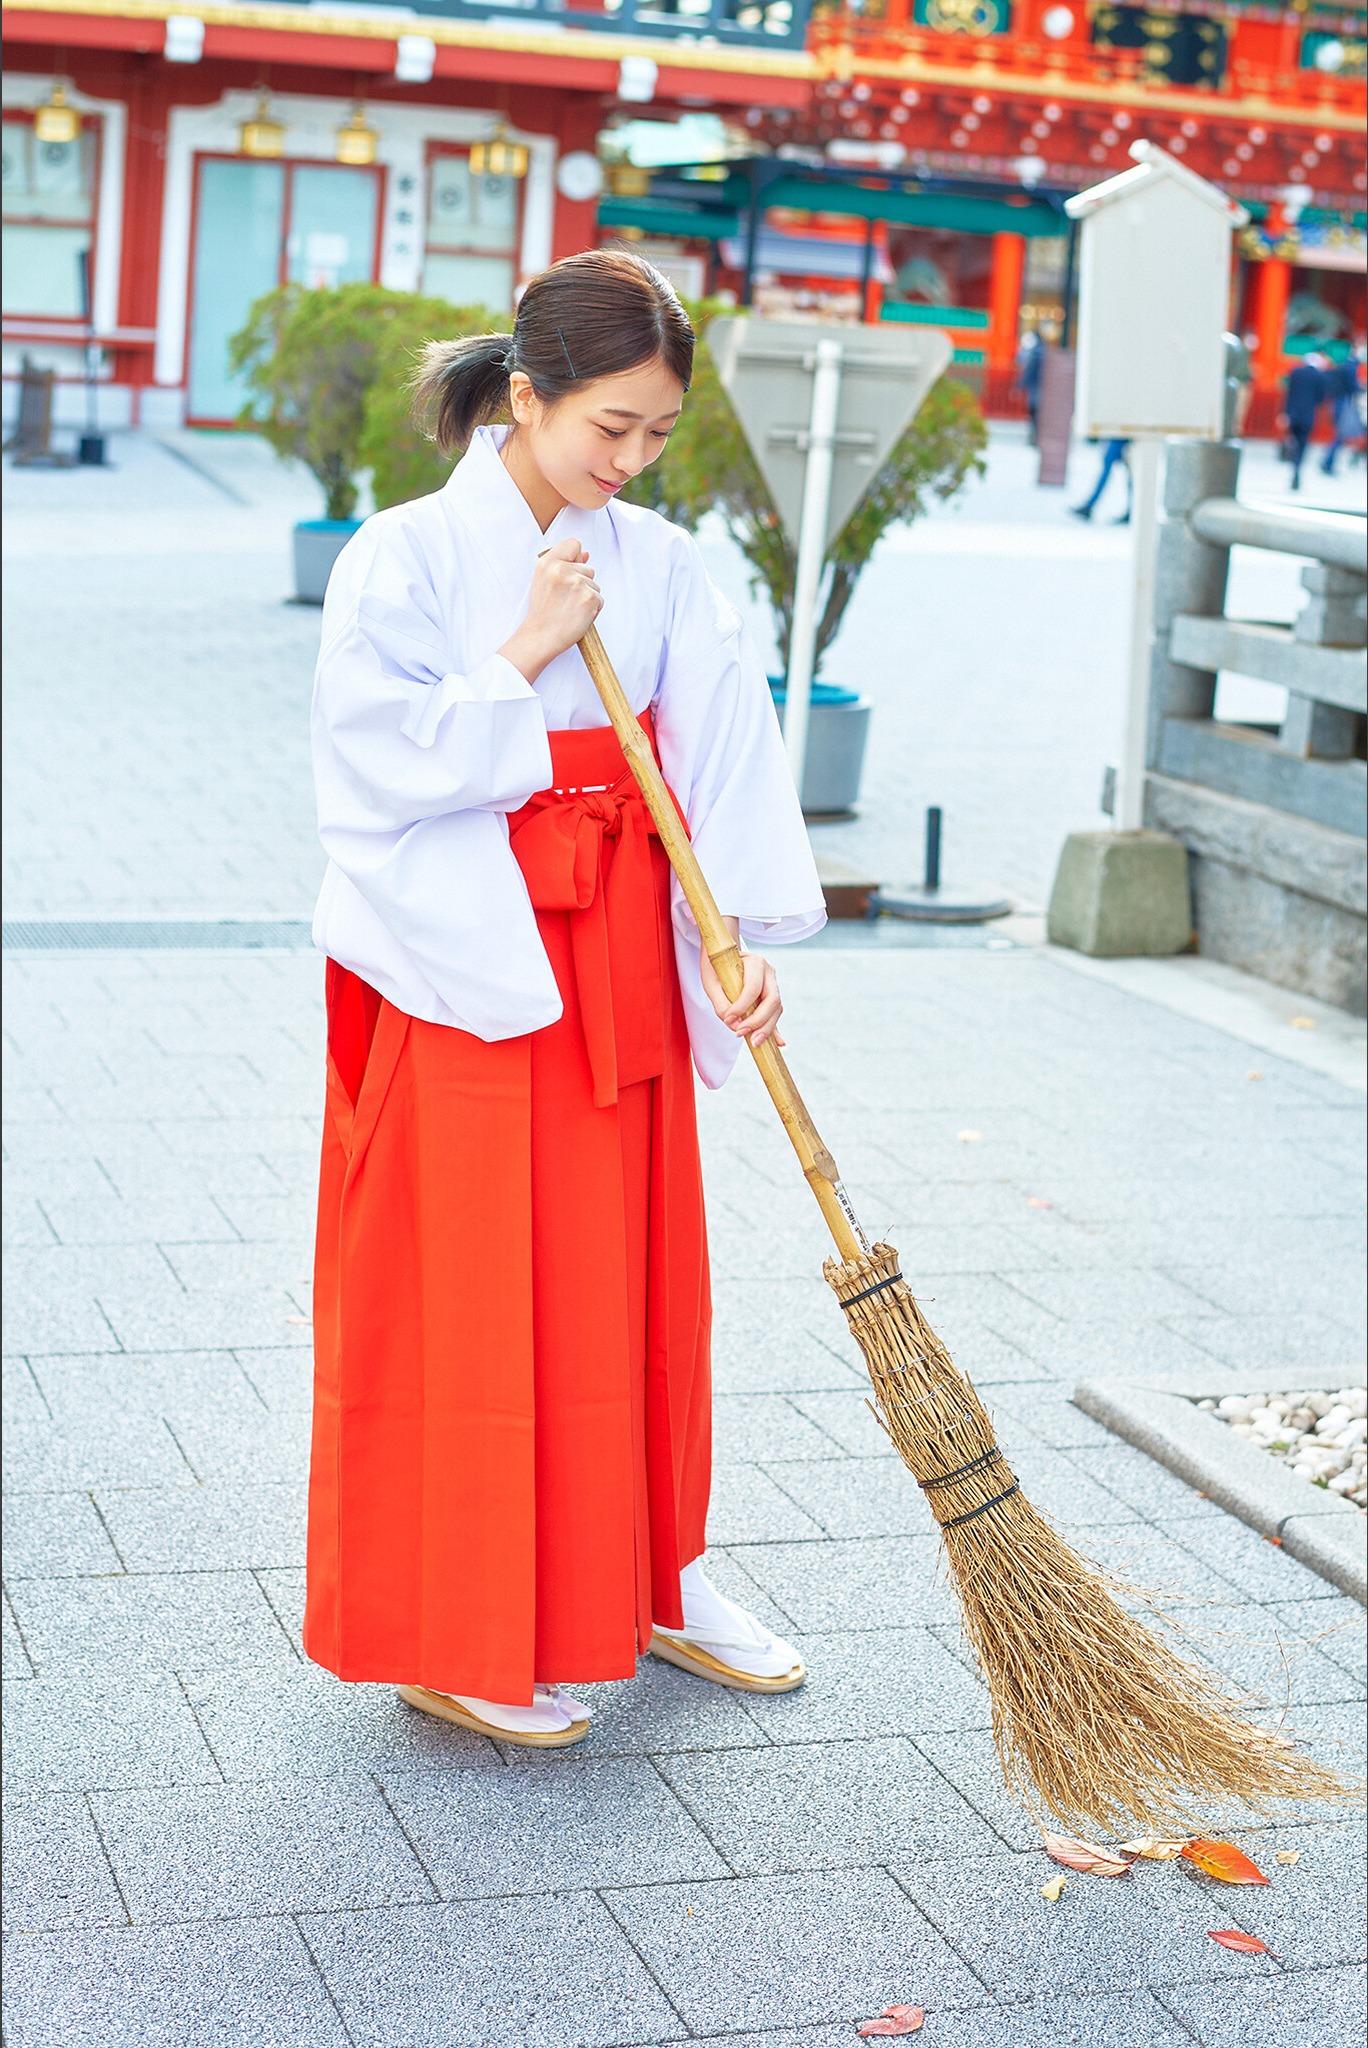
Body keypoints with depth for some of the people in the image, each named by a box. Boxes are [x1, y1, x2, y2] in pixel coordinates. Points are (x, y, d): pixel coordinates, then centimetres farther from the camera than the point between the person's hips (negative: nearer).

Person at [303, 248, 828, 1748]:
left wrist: (744, 937, -12)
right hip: (465, 963, -5)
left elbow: (725, 754, -1)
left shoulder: (659, 565, 5)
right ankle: (454, 1638, 13)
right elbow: (381, 768, -15)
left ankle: (645, 1580, 30)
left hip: (620, 957, 5)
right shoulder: (406, 557, -8)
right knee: (463, 1287, 1)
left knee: (629, 1271, 14)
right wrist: (528, 654, -17)